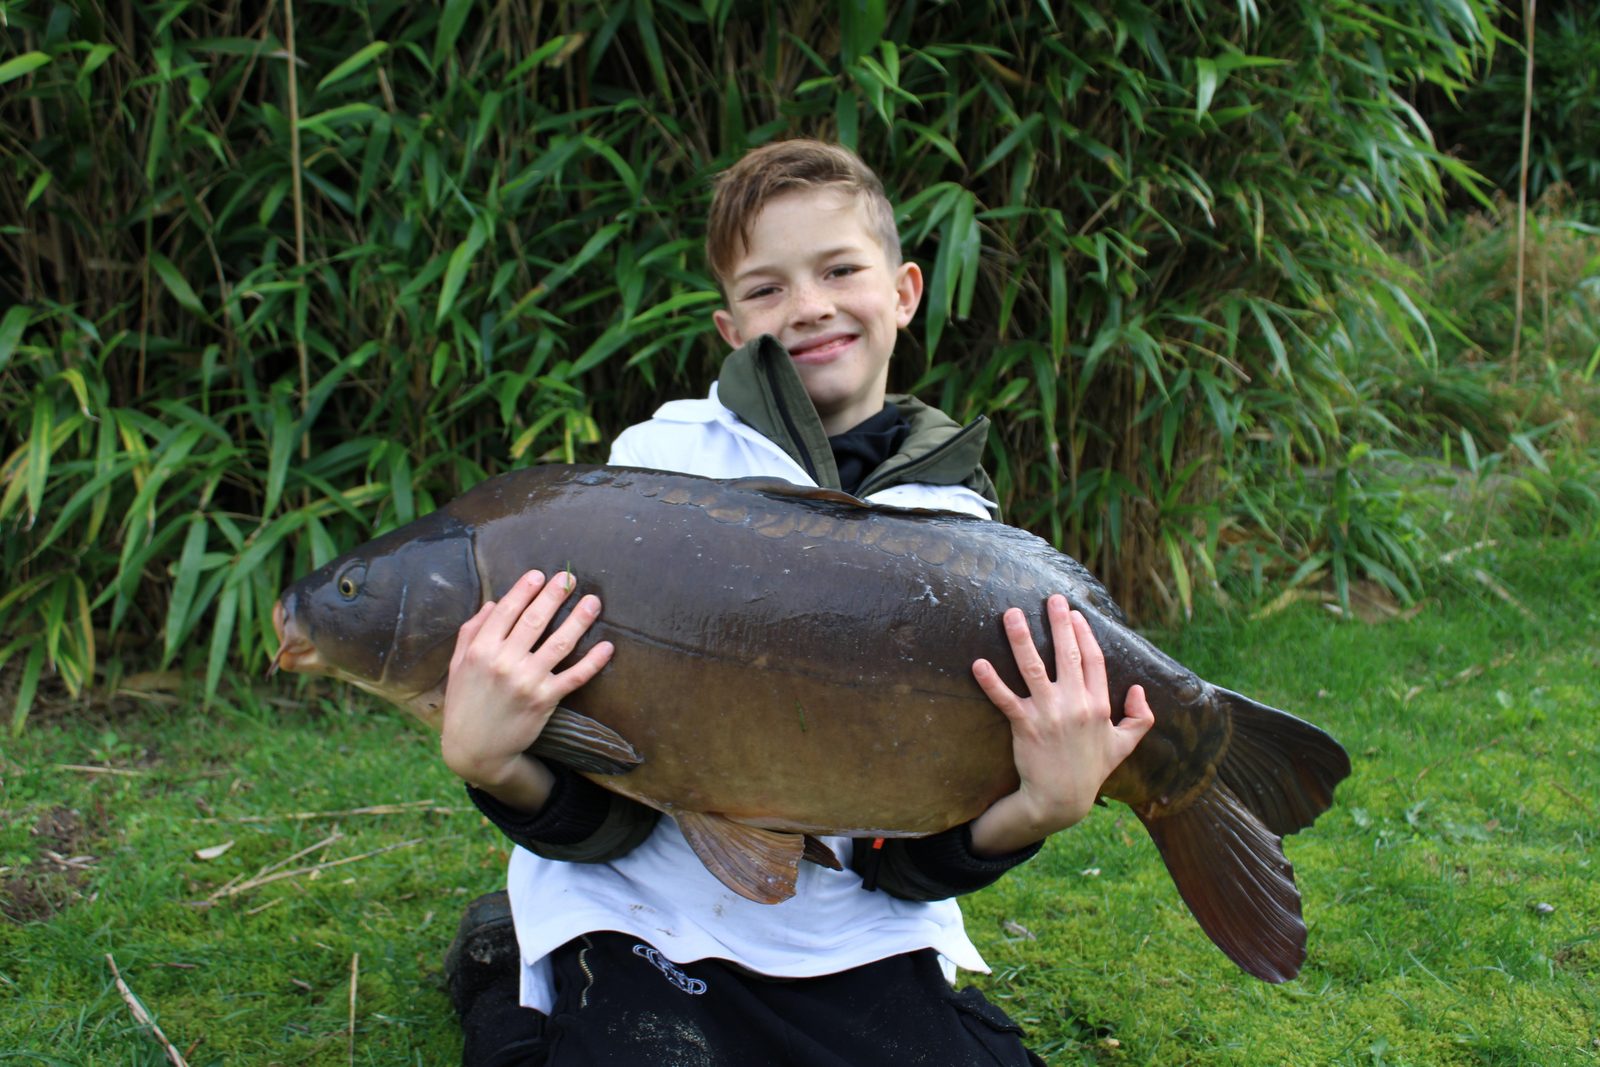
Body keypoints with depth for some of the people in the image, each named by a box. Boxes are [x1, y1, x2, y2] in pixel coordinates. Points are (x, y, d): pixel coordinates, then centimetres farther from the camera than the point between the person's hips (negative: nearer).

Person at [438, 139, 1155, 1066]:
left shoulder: (957, 523, -1)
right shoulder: (662, 460, -6)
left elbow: (908, 862, -5)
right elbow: (603, 817, -9)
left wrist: (1038, 811, -24)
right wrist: (495, 767, -29)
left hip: (852, 928, 3)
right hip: (643, 901, -2)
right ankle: (506, 972, 8)